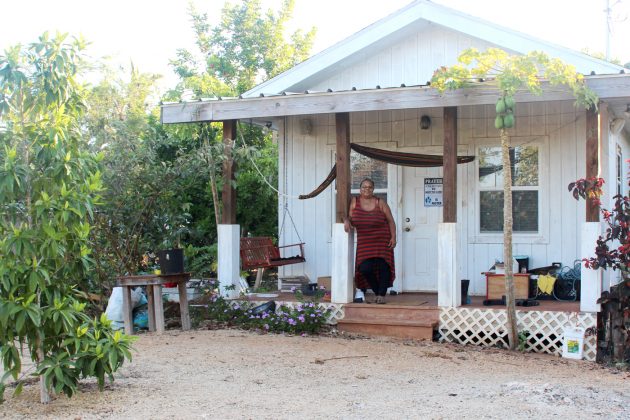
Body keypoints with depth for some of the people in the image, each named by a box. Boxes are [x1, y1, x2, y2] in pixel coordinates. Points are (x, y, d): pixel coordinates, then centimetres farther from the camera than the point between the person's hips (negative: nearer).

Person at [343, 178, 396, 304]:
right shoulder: (354, 201, 3)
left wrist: (393, 237, -6)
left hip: (382, 241, -1)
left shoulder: (380, 203, -2)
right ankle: (377, 291, 14)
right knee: (365, 268, -9)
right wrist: (346, 221, -17)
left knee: (383, 266, -8)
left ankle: (381, 294, 6)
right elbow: (350, 217, 7)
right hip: (365, 242, 1)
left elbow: (391, 221, 1)